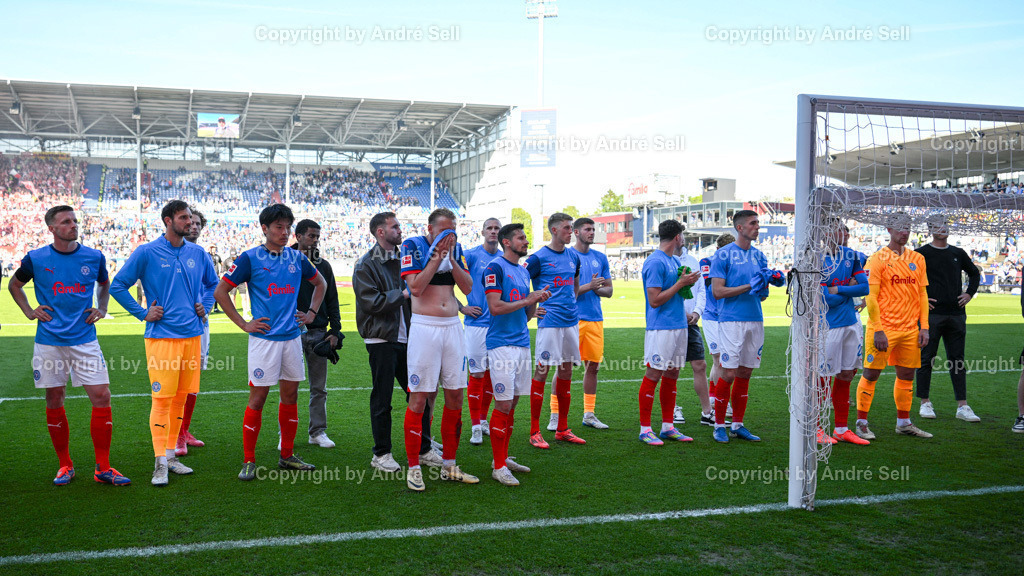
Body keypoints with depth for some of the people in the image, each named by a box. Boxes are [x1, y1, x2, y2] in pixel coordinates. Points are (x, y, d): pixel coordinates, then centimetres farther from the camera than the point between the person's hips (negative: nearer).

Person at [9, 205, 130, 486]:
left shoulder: (94, 257, 3)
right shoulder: (36, 258, 0)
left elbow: (105, 284, 23)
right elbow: (14, 285, 19)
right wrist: (29, 312, 7)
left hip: (85, 339, 0)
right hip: (49, 341, 0)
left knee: (101, 397, -8)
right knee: (54, 402, 5)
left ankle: (103, 468, 1)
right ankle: (65, 465, 20)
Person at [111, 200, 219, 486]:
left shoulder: (197, 253, 10)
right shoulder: (147, 252, -4)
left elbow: (212, 283, 27)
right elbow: (117, 286, -1)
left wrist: (205, 306, 12)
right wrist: (143, 313, -5)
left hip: (192, 334, 5)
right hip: (161, 336, -5)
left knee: (181, 397, 9)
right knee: (162, 398, -7)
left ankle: (171, 454, 20)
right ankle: (161, 463, -2)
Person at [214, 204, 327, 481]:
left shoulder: (296, 258, 8)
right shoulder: (250, 258, -5)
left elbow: (320, 283, 24)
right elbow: (220, 291, -3)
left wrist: (311, 313, 14)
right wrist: (243, 324, -6)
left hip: (292, 336, 5)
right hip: (264, 337, -5)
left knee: (291, 395, 10)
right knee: (258, 396, -4)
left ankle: (287, 456, 20)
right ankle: (249, 461, 5)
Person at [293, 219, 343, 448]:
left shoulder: (323, 266, 11)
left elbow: (332, 300, 13)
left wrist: (335, 331, 4)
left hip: (319, 332, 3)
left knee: (319, 387, 7)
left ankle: (318, 431, 16)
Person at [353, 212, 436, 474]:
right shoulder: (366, 265, -7)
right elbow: (373, 302, -17)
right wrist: (403, 294, -13)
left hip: (406, 339, 7)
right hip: (382, 340, -6)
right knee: (382, 399, 1)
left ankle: (423, 449, 19)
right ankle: (381, 454, 13)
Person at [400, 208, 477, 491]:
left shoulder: (455, 247, 11)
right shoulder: (414, 245, -3)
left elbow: (467, 287, 5)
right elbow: (416, 288, -14)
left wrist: (451, 258, -6)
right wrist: (436, 257, -13)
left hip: (453, 327, 5)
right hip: (424, 327, -5)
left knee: (455, 394, 7)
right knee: (419, 396, -4)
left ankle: (449, 466, 19)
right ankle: (413, 467, 6)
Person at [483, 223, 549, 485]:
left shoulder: (524, 272, 18)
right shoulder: (495, 267, -7)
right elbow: (495, 307, -17)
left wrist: (536, 301, 2)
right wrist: (527, 300, -11)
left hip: (522, 343, 8)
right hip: (502, 344, -8)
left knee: (512, 403, 11)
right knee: (504, 405, -8)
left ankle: (504, 458, 21)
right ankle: (498, 467, -1)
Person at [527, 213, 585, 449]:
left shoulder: (573, 257, 13)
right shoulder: (539, 257, -7)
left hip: (571, 321, 7)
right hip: (549, 321, -7)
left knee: (566, 371, 10)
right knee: (542, 371, -6)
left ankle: (562, 429, 18)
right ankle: (535, 432, 0)